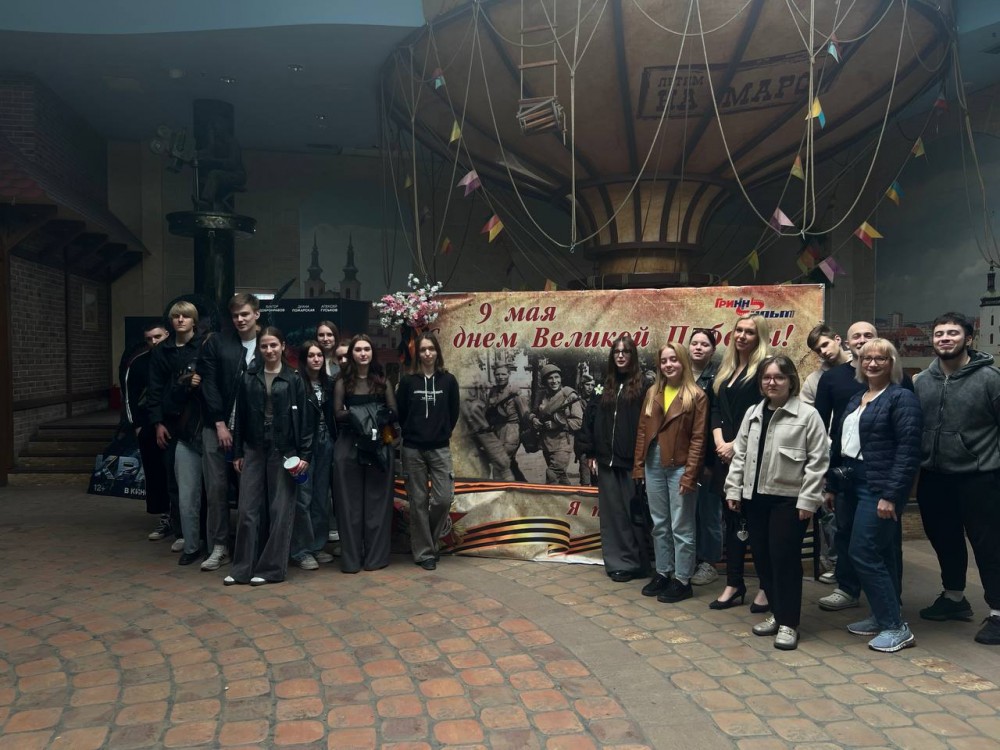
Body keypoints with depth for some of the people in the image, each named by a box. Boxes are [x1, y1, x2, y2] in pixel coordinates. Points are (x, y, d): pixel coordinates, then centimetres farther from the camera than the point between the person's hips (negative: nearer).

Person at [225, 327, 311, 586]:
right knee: (248, 510, 3)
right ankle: (243, 568, 12)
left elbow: (304, 418, -2)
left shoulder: (293, 379, -1)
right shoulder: (248, 377, 6)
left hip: (283, 451, -2)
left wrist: (305, 454, -8)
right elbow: (240, 417, 8)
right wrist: (237, 453, 6)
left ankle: (271, 568, 11)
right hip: (254, 450, 2)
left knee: (280, 510, 2)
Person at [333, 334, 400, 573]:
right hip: (349, 445, -1)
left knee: (377, 500, 2)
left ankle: (376, 555, 8)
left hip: (379, 445, 1)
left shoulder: (381, 380, 9)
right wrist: (356, 414, -14)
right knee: (351, 501, 2)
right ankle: (351, 558, 7)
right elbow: (338, 413, -2)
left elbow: (393, 412, 4)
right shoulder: (343, 381, 5)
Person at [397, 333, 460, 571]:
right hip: (413, 449, 0)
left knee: (443, 499, -7)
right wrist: (411, 435, 8)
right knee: (418, 501, 3)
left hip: (440, 449, 1)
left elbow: (453, 413, 8)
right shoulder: (408, 381, -1)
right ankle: (424, 552, 14)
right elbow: (400, 414, 5)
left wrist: (443, 433, 6)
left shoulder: (448, 380, 2)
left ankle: (431, 539, 22)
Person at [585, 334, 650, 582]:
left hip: (632, 461, -5)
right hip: (606, 461, 5)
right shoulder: (605, 386, 12)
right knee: (612, 513, 8)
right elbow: (592, 420, 12)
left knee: (634, 512, 2)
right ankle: (619, 562, 17)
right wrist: (591, 454, 8)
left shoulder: (642, 386, -4)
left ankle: (638, 562, 14)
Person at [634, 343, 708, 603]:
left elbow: (698, 438, -9)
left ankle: (682, 580, 13)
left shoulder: (696, 396, -6)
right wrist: (639, 465, 6)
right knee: (659, 524, 14)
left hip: (679, 466, -5)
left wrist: (690, 474, -15)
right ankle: (662, 573, 26)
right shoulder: (652, 393, 10)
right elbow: (643, 430, 11)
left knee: (681, 527, 2)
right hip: (654, 465, 5)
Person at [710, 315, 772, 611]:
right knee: (732, 519, 11)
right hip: (726, 454, 7)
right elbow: (716, 409, 12)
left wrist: (736, 445, -14)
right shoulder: (726, 368, 15)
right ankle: (734, 584, 20)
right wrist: (719, 442, -3)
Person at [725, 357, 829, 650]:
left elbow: (818, 461, -9)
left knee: (785, 558, -3)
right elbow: (740, 453, 13)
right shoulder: (753, 413, 10)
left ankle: (788, 623, 10)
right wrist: (734, 488, 8)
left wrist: (808, 500, -13)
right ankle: (777, 613, 27)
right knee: (762, 557, 11)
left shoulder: (807, 415, -7)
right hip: (756, 496, 6)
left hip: (789, 498, -6)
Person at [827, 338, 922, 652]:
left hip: (879, 488, -8)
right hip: (853, 486, 8)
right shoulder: (856, 399, 16)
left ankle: (896, 627, 4)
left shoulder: (901, 398, -9)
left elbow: (908, 452, -16)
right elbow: (840, 444, 18)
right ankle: (882, 616, 25)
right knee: (878, 555, 14)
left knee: (863, 554, -8)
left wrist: (891, 495, -21)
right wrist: (831, 484, 15)